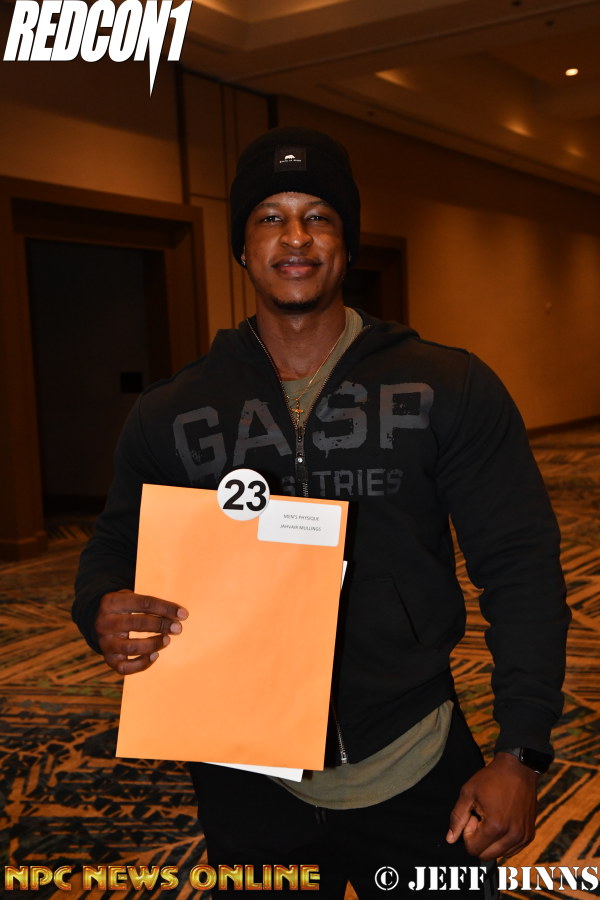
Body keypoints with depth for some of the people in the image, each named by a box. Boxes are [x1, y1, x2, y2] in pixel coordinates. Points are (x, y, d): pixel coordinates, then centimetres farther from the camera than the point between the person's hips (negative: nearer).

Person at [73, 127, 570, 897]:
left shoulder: (452, 390, -5)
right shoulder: (170, 414, 0)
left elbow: (518, 564, -6)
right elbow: (115, 548, 7)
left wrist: (521, 752, -11)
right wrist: (104, 614, -18)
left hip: (418, 775, -1)